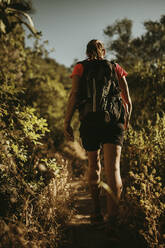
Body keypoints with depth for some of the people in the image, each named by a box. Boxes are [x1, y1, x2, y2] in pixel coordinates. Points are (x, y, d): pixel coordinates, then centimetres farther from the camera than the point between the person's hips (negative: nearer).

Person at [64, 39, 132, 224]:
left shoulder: (80, 67, 10)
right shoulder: (116, 68, 14)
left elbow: (74, 95, -4)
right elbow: (128, 100, 13)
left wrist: (67, 122, -4)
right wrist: (127, 120, 26)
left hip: (90, 121, 1)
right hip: (114, 121, 0)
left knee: (93, 166, 17)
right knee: (113, 168, -9)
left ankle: (97, 212, 25)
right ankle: (112, 215, -26)